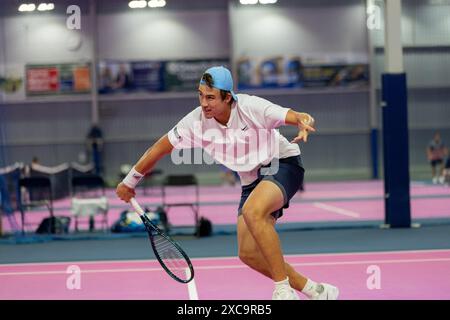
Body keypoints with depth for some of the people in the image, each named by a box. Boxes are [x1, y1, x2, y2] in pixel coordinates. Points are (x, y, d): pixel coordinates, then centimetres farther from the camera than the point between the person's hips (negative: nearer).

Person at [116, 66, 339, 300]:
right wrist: (129, 181, 6)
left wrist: (303, 122, -55)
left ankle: (284, 290, -26)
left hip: (282, 164, -6)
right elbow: (162, 147, 1)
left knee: (252, 212, -35)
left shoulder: (250, 107, -23)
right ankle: (316, 292, 9)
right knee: (248, 253, -5)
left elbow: (293, 117, -30)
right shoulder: (196, 121, -11)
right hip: (252, 181, 6)